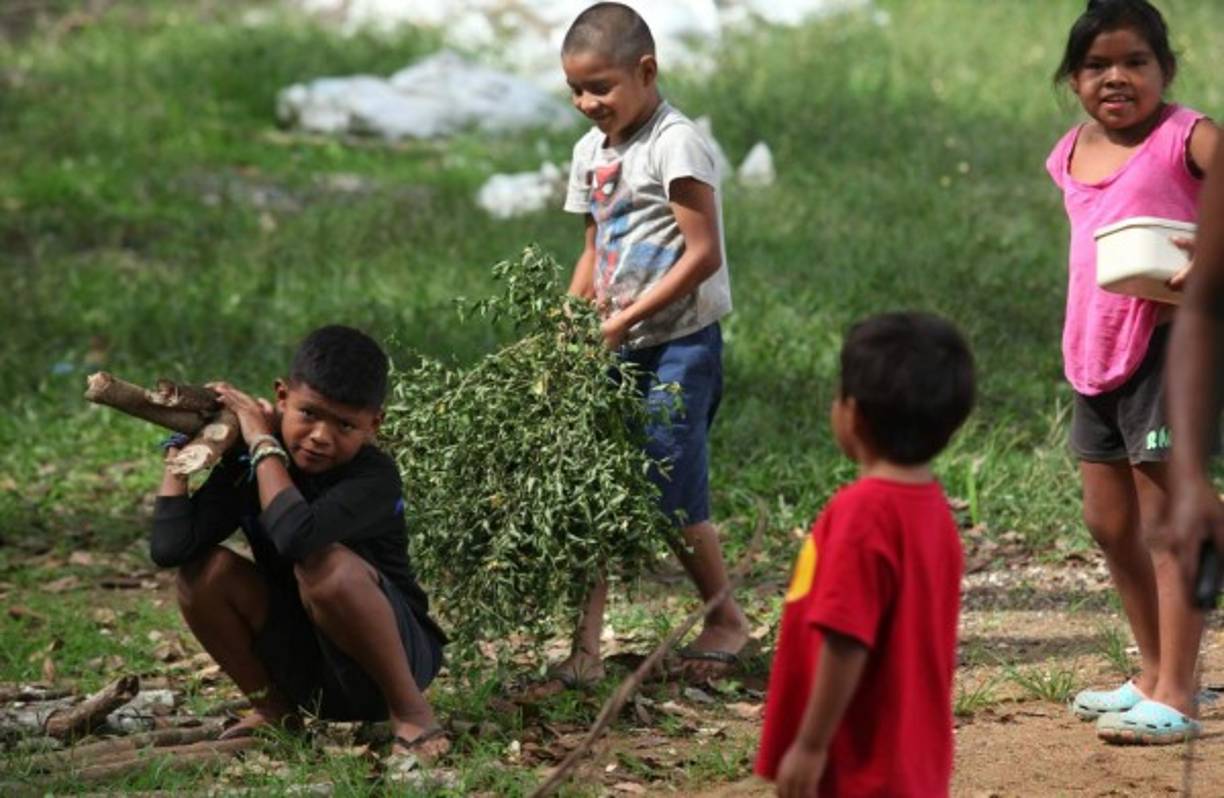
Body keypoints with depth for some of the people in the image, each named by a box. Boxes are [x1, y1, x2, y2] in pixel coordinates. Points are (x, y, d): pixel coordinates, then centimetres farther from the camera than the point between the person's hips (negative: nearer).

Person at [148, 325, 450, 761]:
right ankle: (276, 710, 5)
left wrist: (264, 443, -30)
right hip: (306, 673, 5)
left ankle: (411, 711, -14)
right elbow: (169, 548, -19)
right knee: (203, 570, -16)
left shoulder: (375, 479, -23)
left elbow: (295, 536, -42)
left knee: (326, 565, -34)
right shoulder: (248, 464, -7)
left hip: (400, 657, -5)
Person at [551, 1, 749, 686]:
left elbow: (704, 255, -17)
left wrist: (624, 319, -18)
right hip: (620, 349, 7)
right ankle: (587, 646, 1)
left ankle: (726, 621, 17)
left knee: (674, 499, -4)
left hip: (680, 344, -7)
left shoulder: (675, 145, -13)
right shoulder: (592, 152, 11)